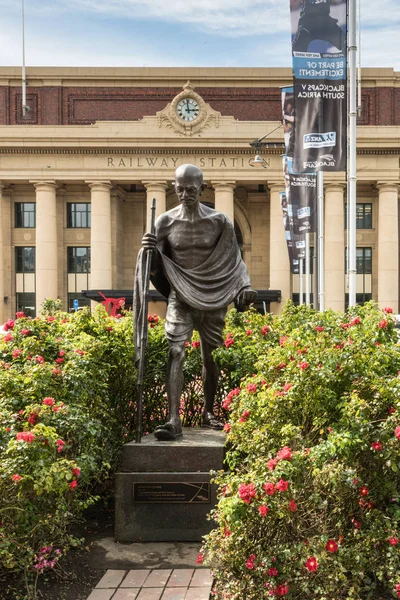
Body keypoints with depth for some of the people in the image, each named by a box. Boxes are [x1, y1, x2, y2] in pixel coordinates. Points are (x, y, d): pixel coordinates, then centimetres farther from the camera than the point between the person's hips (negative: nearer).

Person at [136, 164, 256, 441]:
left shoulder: (219, 221, 0)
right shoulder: (165, 222, 0)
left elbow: (234, 259, 7)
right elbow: (157, 266, 3)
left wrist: (246, 286, -8)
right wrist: (150, 250, -18)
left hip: (213, 298, 1)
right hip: (180, 297, -1)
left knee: (211, 356, 10)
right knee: (175, 353, -15)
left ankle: (209, 412, 29)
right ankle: (174, 421, -19)